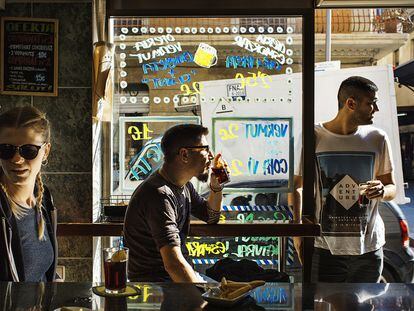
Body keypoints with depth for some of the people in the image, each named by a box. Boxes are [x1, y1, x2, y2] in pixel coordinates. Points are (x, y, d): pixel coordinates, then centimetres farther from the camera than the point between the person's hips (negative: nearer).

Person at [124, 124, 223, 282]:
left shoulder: (183, 185, 5)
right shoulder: (159, 195, -26)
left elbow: (210, 217, 20)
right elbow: (173, 264, -33)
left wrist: (216, 186, 3)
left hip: (178, 275, 9)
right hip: (153, 279, -9)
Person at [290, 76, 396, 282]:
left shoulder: (377, 139, 3)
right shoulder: (314, 137, -5)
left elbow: (392, 187, 13)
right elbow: (295, 186, 4)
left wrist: (383, 191, -12)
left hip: (369, 249, 3)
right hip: (325, 248, -2)